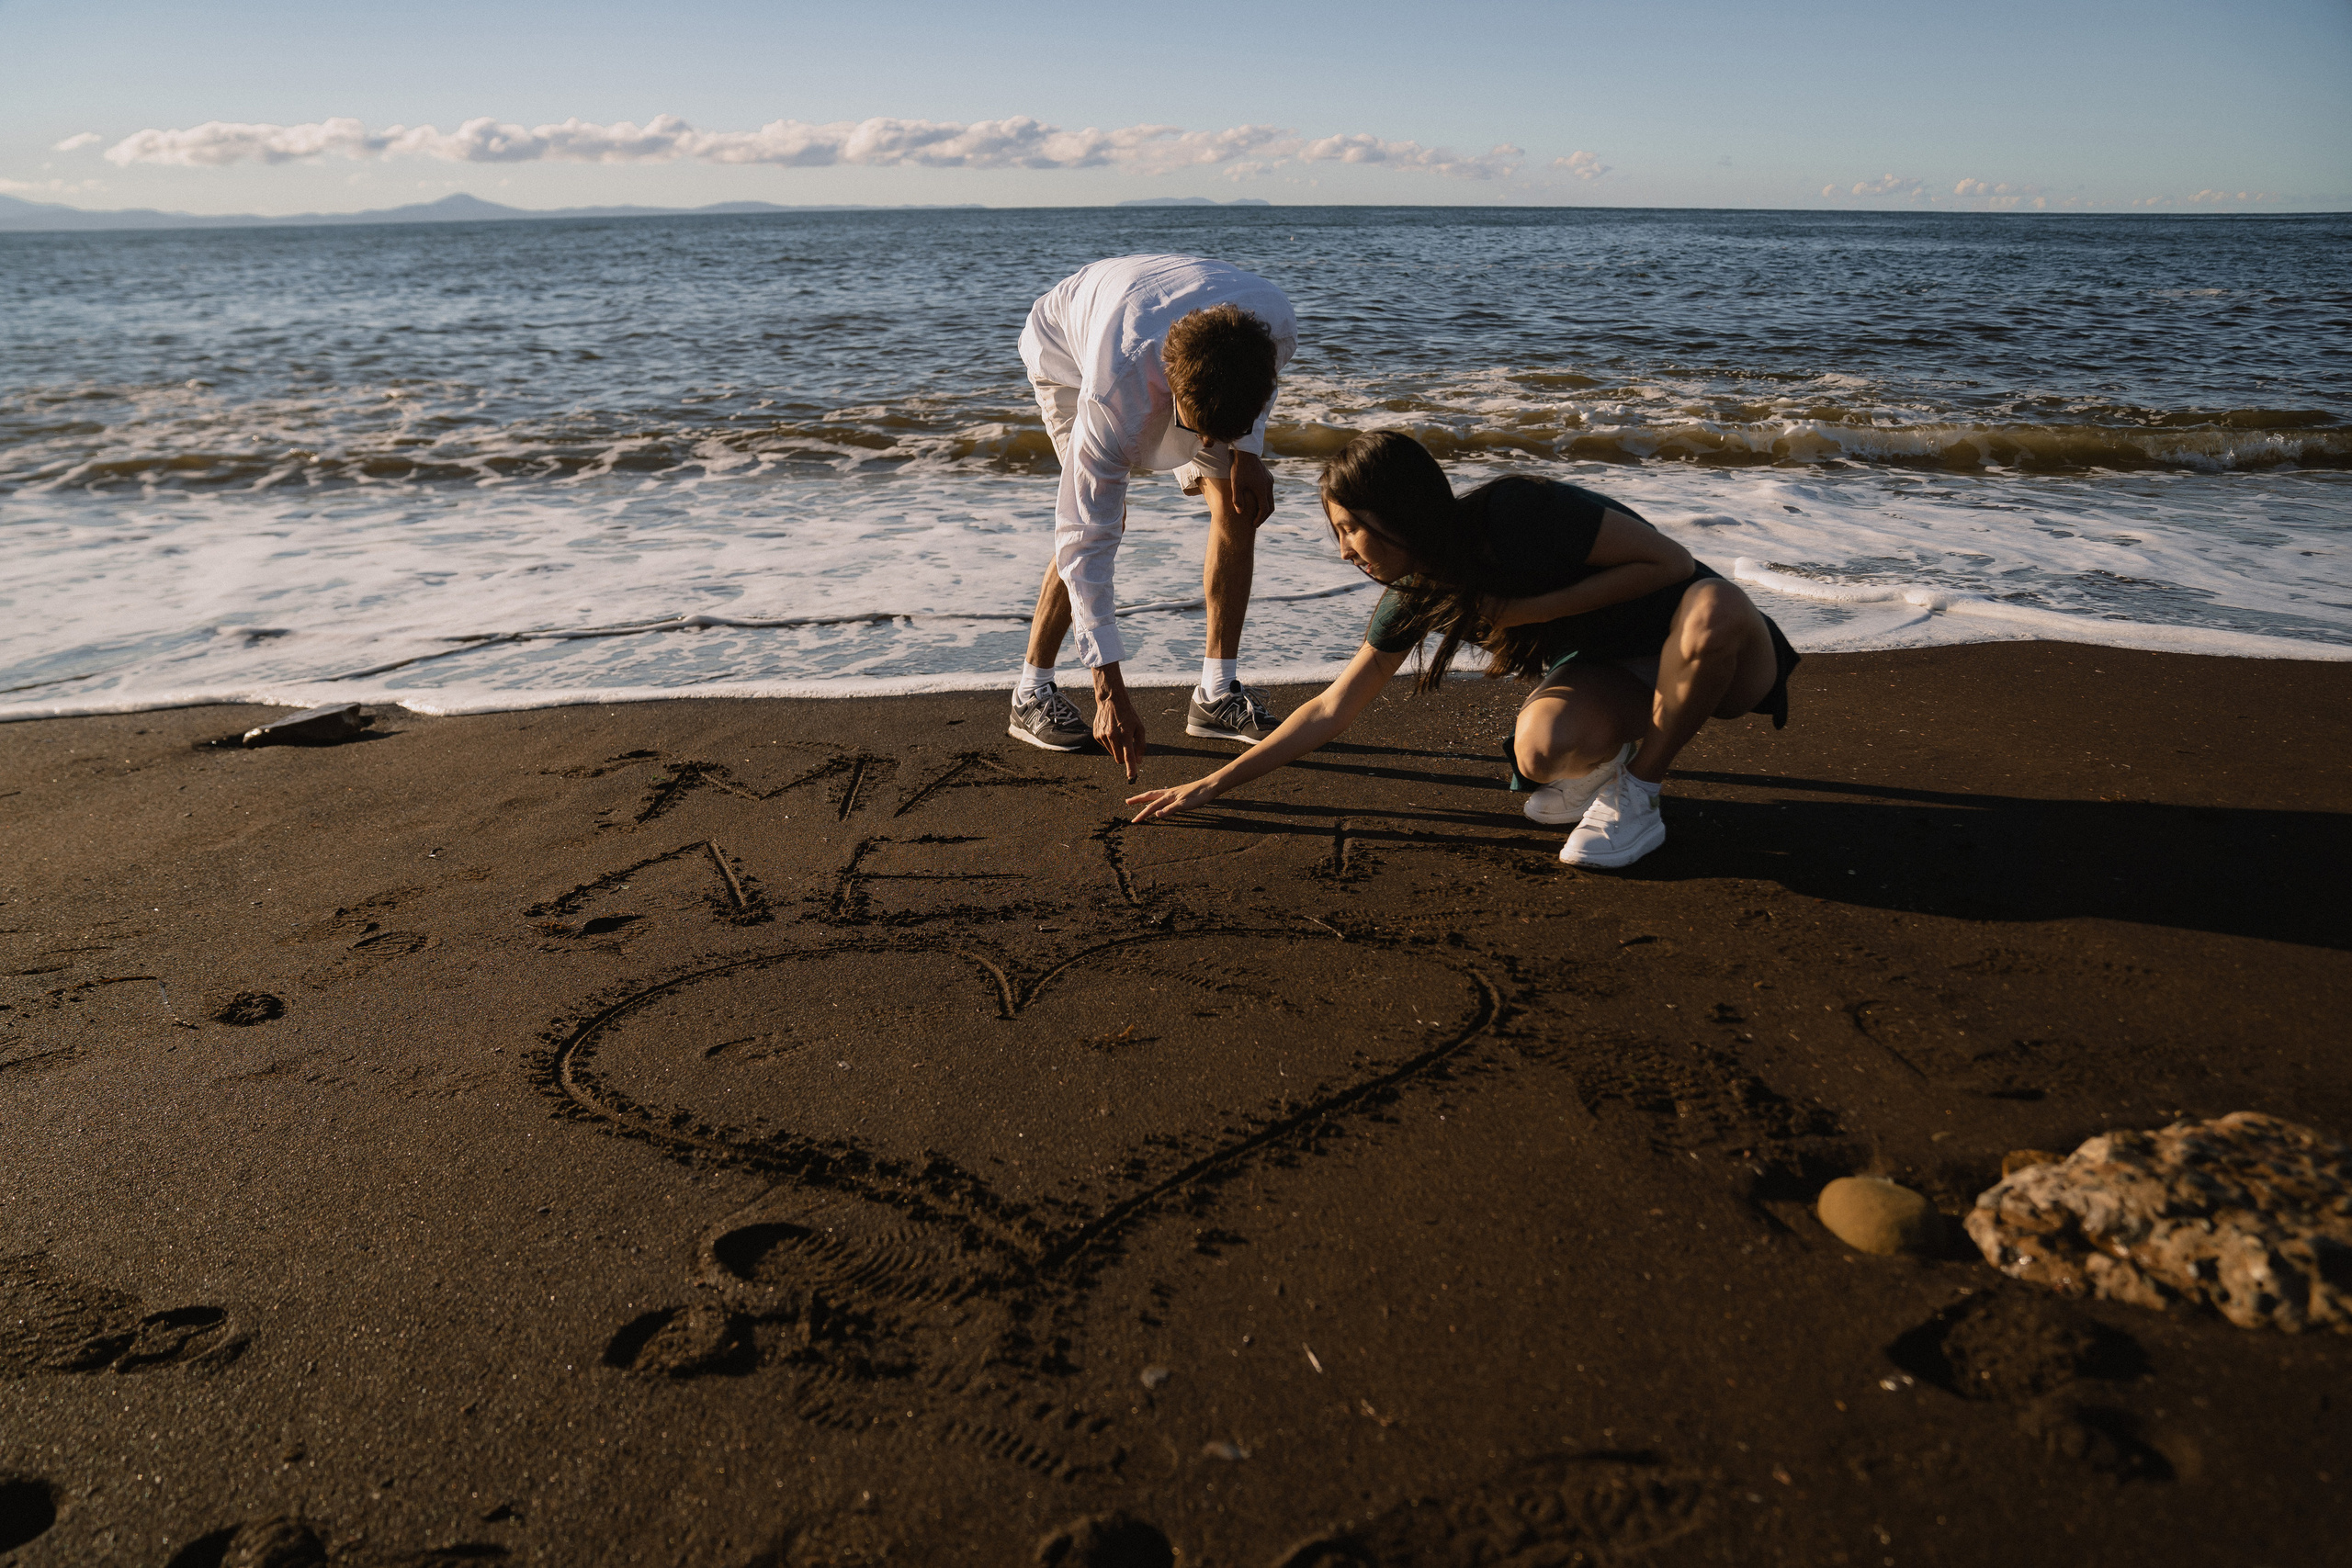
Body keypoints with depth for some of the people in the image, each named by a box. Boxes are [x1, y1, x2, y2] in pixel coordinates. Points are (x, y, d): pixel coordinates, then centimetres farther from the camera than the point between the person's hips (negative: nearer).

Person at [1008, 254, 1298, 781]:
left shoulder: (1276, 324, -37)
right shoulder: (1112, 394, -47)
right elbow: (1084, 537, -41)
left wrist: (1247, 451, -21)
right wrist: (1110, 690, -43)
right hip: (1068, 345, -4)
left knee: (1237, 502, -11)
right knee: (1102, 516, -22)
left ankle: (1217, 693, -2)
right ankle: (1031, 693, -7)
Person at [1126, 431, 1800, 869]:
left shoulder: (1518, 514, -27)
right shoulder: (1418, 597, -7)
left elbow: (1670, 560, -21)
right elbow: (1332, 709, 0)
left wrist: (1530, 610, -25)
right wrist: (1213, 785, -2)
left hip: (1697, 647, -3)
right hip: (1607, 671, 3)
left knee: (1714, 608, -41)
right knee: (1541, 743, -33)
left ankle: (1637, 797, -19)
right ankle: (1611, 756, 3)